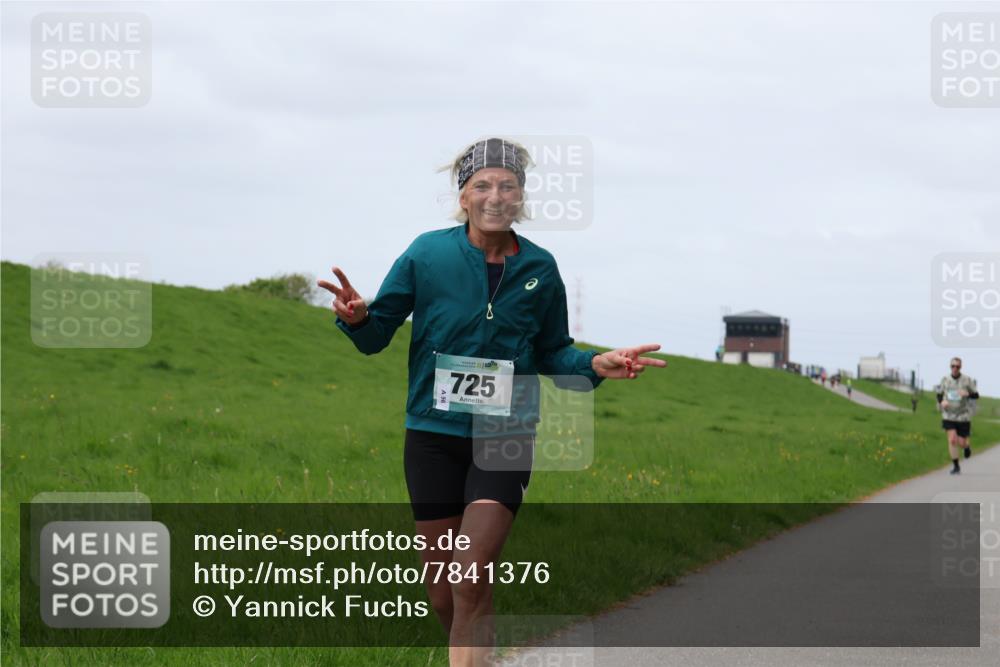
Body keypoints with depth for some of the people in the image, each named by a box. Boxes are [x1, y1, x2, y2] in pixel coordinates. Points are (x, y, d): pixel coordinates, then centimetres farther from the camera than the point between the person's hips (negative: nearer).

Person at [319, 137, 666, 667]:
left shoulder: (539, 267, 1)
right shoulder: (427, 254, -3)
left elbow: (552, 351, 12)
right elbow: (377, 333, 2)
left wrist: (595, 365, -7)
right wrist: (357, 318, -21)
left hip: (505, 440, -1)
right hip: (434, 435, 1)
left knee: (473, 579, -16)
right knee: (442, 593, 8)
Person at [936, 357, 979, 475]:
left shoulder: (967, 380, -7)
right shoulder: (945, 380, 0)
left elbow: (976, 395, -2)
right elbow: (939, 394, 13)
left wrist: (967, 394, -23)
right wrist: (941, 401, -9)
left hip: (963, 415, -1)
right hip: (949, 415, 1)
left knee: (961, 443, 2)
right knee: (952, 440, -13)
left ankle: (967, 446, 41)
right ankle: (956, 466, -1)